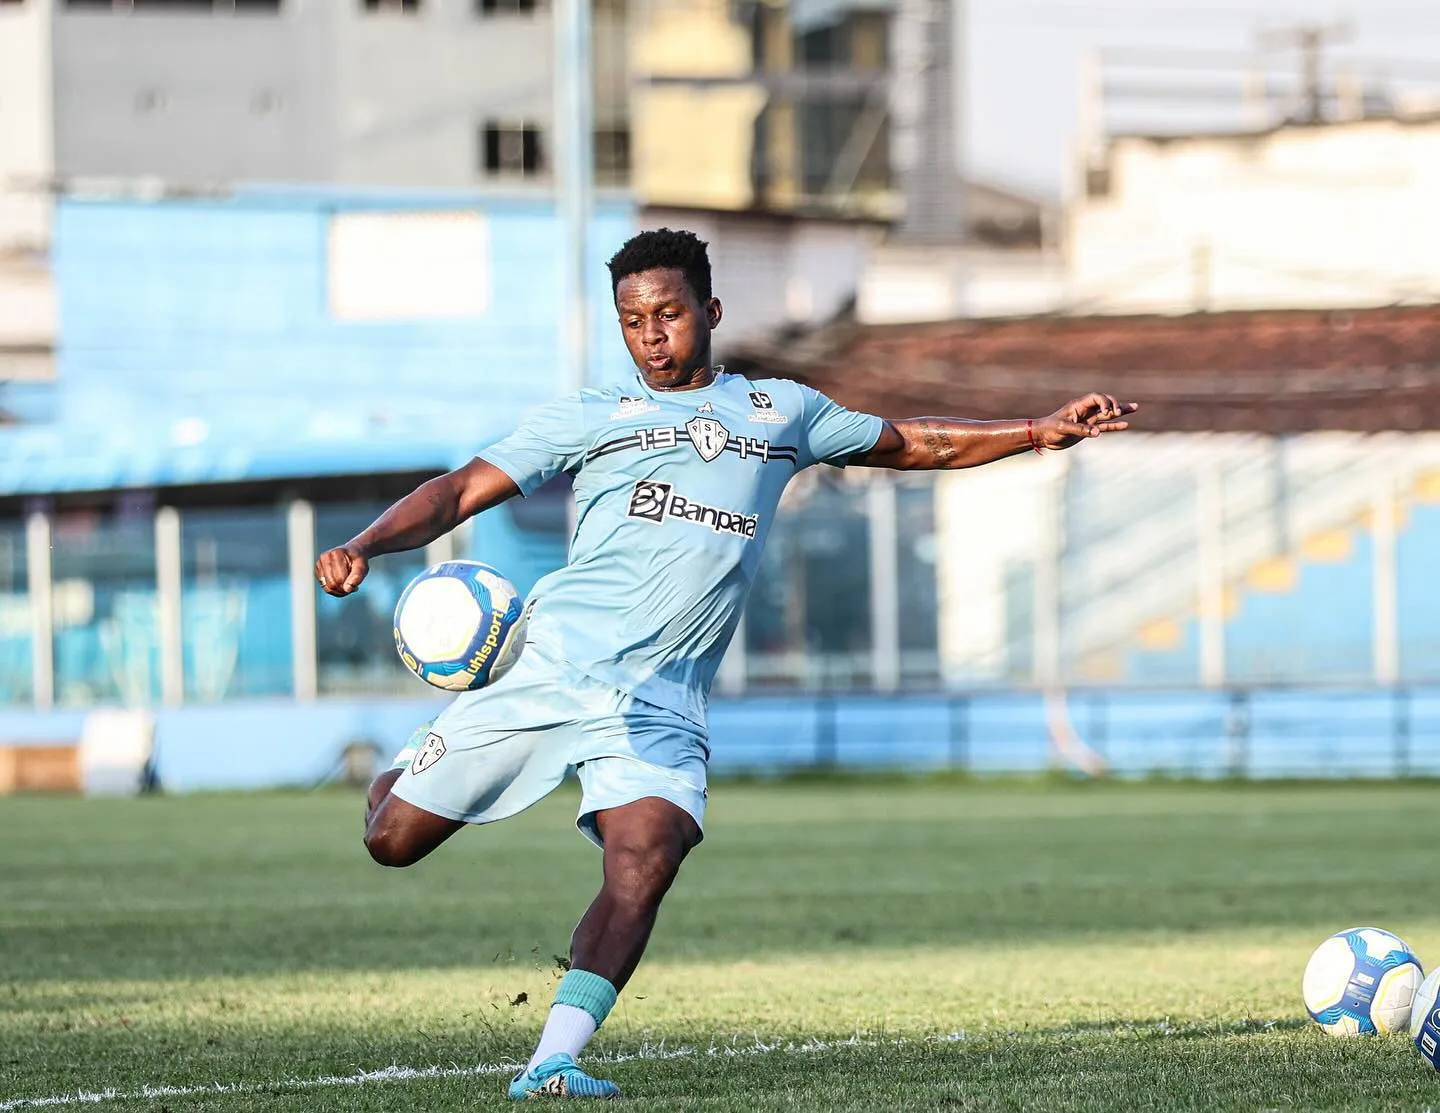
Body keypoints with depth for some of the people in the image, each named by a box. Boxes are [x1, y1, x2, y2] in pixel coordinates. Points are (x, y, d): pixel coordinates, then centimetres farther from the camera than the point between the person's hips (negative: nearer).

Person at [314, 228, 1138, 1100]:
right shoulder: (591, 418, 11)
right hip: (553, 662, 0)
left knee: (646, 863, -26)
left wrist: (1041, 432, 21)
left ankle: (553, 1062, -26)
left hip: (661, 702, 1)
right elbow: (465, 490, 7)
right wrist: (364, 546, -9)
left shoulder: (783, 413, 18)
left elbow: (919, 444, 28)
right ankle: (404, 780, 36)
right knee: (393, 841, -1)